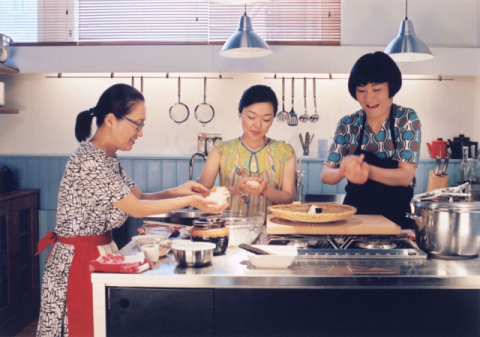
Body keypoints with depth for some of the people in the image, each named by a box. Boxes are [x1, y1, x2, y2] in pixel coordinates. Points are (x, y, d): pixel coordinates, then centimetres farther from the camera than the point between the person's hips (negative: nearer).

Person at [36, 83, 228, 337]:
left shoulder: (109, 159, 6)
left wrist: (178, 191, -3)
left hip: (100, 253, 9)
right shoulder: (89, 160, -23)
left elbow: (139, 196, 12)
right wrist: (190, 201, -15)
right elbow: (136, 208, -19)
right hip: (77, 260, -9)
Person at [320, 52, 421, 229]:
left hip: (397, 217, -1)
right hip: (355, 213, 2)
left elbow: (406, 176, -10)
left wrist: (368, 171, -29)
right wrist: (344, 170, -24)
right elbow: (325, 175, -1)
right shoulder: (348, 124, 3)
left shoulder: (407, 119, -2)